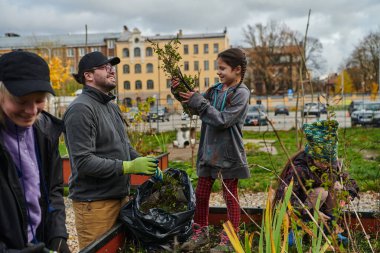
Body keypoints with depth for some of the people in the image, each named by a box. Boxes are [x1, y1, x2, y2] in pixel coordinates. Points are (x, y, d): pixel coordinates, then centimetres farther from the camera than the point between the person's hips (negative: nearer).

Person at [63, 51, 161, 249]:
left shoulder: (112, 106, 13)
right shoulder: (81, 109, -16)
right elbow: (84, 161, -23)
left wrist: (148, 166, 4)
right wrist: (129, 167, -23)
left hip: (118, 195, 9)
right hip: (94, 201, -9)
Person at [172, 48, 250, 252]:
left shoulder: (241, 93, -12)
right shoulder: (215, 90, 7)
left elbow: (223, 120, -21)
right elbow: (196, 107, 11)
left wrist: (198, 102, -20)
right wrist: (182, 92, -5)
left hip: (228, 153, -6)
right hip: (209, 150, 7)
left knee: (230, 197, 7)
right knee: (201, 193, 13)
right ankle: (200, 234, 30)